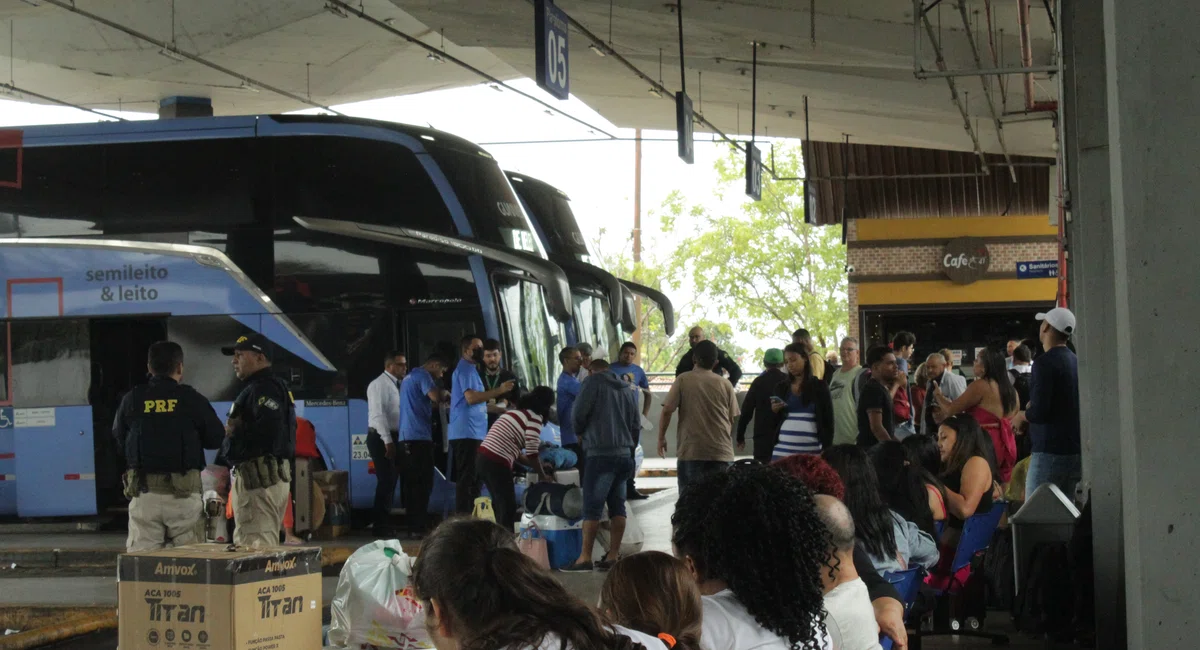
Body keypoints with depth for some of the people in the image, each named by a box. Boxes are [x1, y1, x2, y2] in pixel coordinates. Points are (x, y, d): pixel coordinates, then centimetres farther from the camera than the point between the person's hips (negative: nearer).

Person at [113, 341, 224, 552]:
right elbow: (216, 439, 4)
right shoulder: (191, 399, -2)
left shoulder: (132, 399, 3)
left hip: (143, 490, 1)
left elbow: (119, 445, 10)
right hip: (183, 493, -1)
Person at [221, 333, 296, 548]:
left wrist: (235, 431, -13)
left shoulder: (263, 388, -12)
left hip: (260, 477, -11)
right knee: (267, 545, 14)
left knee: (252, 548, -13)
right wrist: (235, 429, 5)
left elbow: (268, 429, -27)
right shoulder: (256, 388, 23)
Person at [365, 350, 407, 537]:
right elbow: (378, 414, -18)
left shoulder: (398, 385, 16)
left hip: (395, 438, 9)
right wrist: (387, 441, -23)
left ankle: (385, 525, 18)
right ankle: (381, 527, -6)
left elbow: (402, 412, 14)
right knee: (386, 481, -10)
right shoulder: (379, 385, -10)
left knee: (391, 481, 11)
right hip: (381, 438, -9)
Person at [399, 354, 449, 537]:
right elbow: (436, 397, -24)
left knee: (411, 482, 10)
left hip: (406, 437, 10)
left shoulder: (409, 377, 24)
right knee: (423, 483, -8)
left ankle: (412, 525, 11)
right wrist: (445, 394, -2)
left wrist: (440, 397, 21)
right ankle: (419, 526, -10)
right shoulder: (423, 376, -8)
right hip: (419, 436, -10)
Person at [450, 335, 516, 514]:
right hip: (466, 433, -11)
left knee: (471, 479, 12)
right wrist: (499, 390, -22)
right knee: (467, 479, -12)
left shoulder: (470, 370, 23)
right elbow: (471, 397, -23)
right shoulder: (465, 370, -10)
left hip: (473, 433, 11)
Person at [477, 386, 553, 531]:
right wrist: (542, 475, 7)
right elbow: (532, 453, -9)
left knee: (500, 504, 18)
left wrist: (538, 466, 26)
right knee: (508, 508, -1)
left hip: (483, 458, 9)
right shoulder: (534, 418, -5)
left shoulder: (517, 413, 23)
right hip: (496, 463, -9)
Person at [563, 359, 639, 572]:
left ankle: (585, 558, -5)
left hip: (600, 453, -6)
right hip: (624, 454, 6)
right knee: (617, 506, 9)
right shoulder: (627, 390, 16)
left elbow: (578, 414, -6)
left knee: (592, 507, -5)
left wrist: (581, 432, 13)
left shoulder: (593, 382, -1)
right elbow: (636, 425, 17)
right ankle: (613, 556, 8)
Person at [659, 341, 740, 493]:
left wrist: (661, 437, 5)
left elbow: (667, 411, -7)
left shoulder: (683, 380, -1)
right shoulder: (725, 384, 6)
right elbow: (732, 418, 9)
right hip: (721, 451, 2)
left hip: (691, 451, -2)